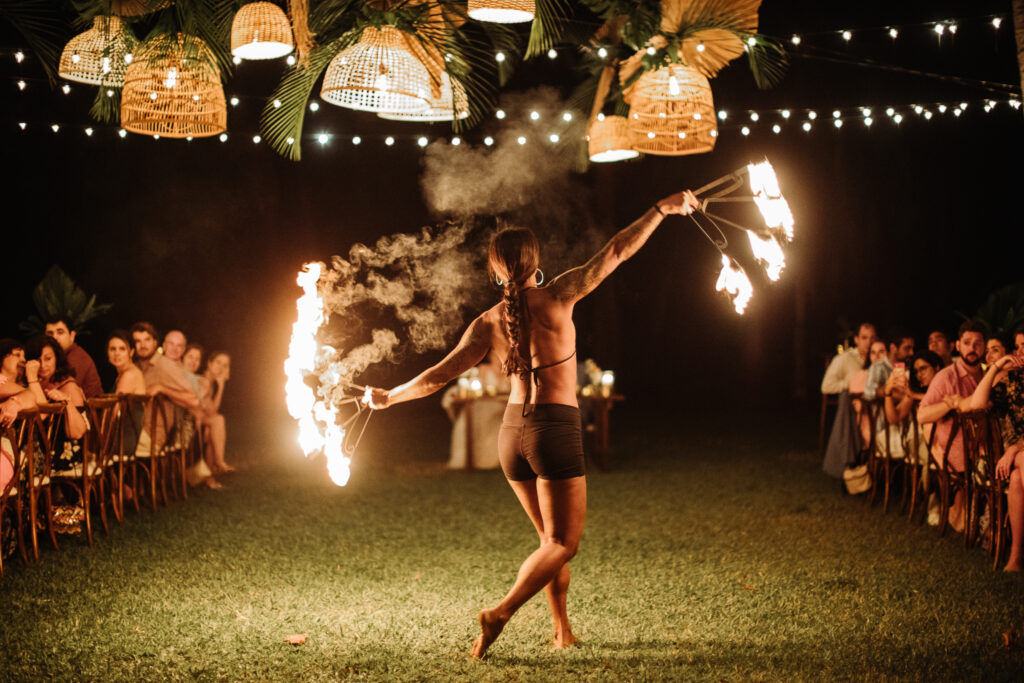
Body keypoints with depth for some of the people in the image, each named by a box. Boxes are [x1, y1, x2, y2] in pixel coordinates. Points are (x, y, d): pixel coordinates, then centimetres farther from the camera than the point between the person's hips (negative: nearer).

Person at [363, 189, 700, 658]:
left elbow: (442, 374, 0)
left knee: (552, 538, 19)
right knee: (563, 544, 0)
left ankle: (563, 631, 22)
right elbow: (616, 252, -5)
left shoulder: (489, 322, 2)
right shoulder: (555, 297, -7)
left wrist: (389, 397, 14)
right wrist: (662, 209, 3)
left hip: (512, 433, 5)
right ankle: (500, 614, -15)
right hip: (556, 430, -5)